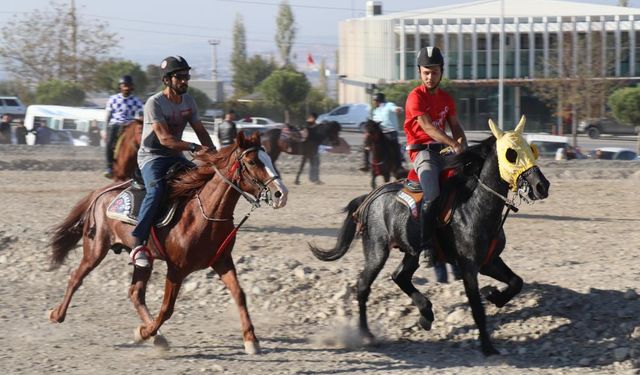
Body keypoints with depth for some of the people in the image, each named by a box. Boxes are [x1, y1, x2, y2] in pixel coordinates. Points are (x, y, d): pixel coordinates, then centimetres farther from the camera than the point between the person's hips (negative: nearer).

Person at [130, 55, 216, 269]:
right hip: (151, 156, -8)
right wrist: (194, 148, -36)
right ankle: (137, 245, -36)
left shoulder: (188, 101, 7)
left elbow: (200, 131, 11)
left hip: (174, 156, 8)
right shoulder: (154, 103, -17)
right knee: (156, 190, -33)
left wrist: (214, 154, -7)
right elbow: (164, 138, -26)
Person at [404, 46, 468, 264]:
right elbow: (427, 126, -19)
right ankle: (425, 247, -28)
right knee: (432, 195, -30)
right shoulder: (416, 97, -7)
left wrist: (464, 147, -6)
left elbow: (455, 127, 16)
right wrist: (454, 144, -29)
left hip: (442, 150, 8)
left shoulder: (446, 99, 16)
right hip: (422, 151, -8)